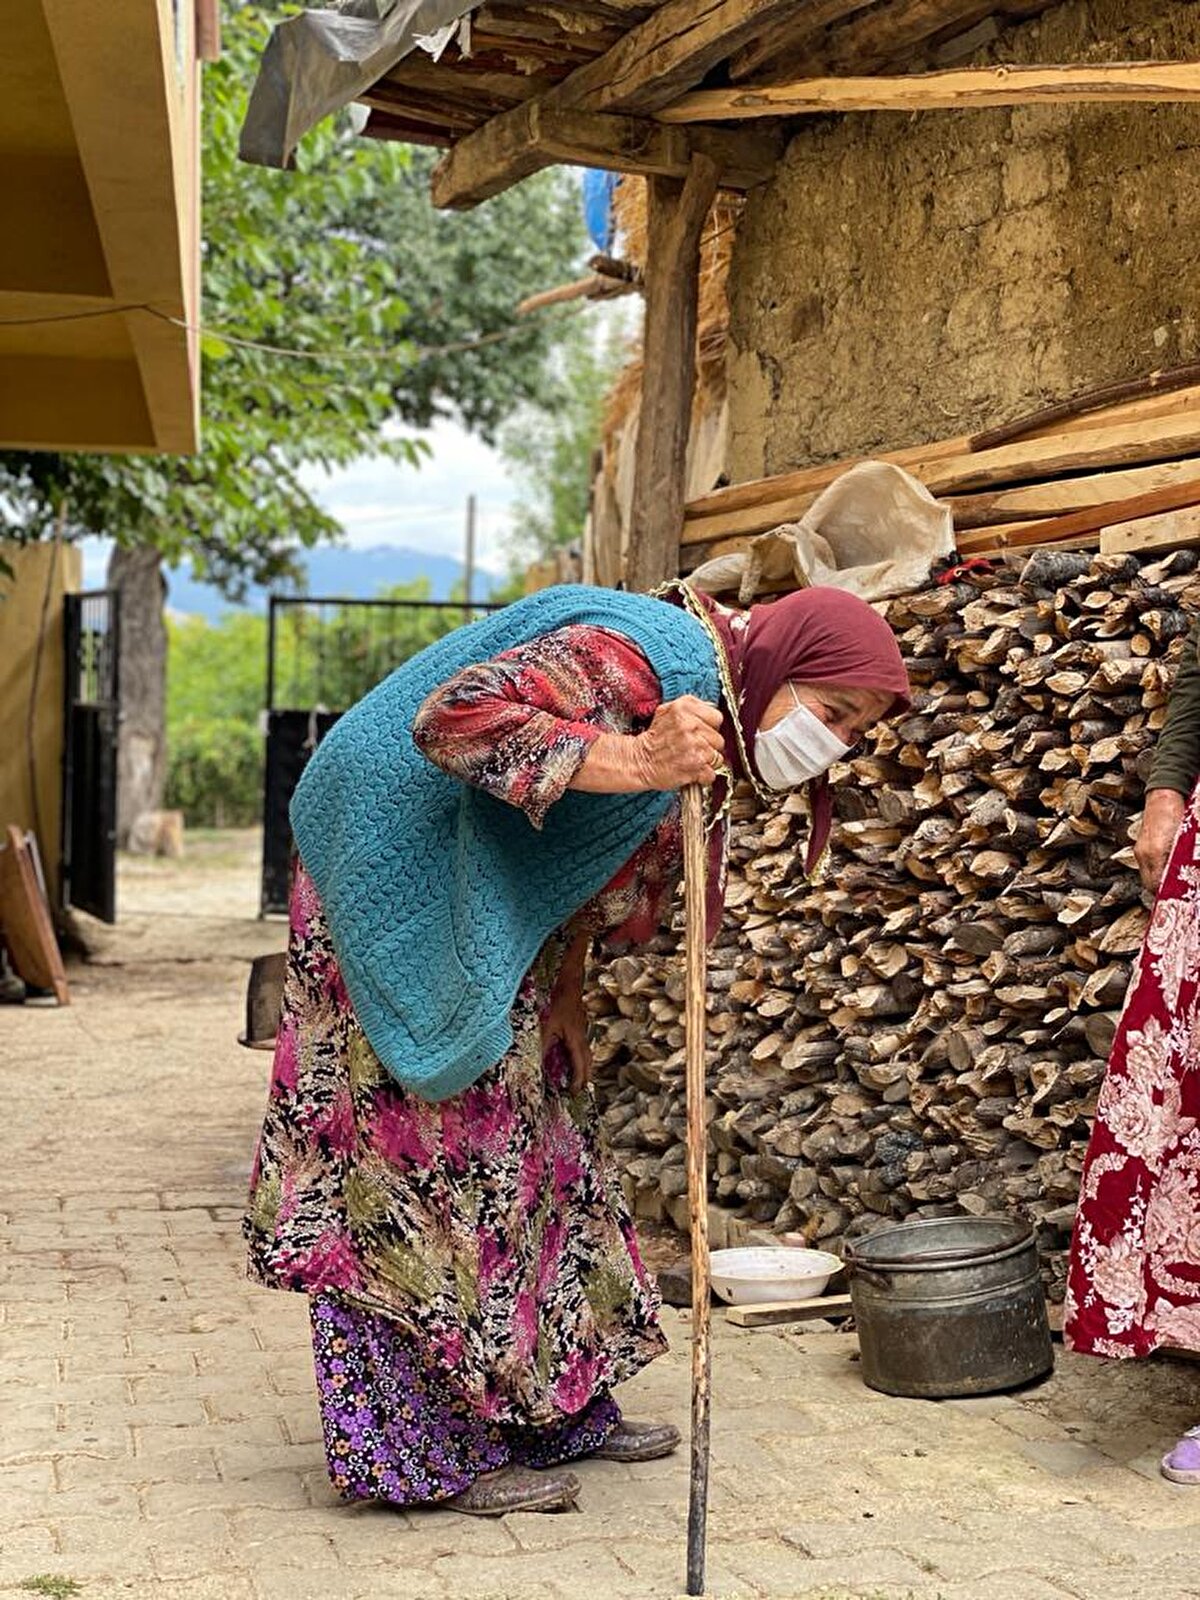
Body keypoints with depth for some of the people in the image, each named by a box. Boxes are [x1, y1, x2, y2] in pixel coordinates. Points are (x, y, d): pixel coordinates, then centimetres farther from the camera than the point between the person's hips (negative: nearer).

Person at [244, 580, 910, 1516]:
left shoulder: (715, 714, 6)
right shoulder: (638, 657, -27)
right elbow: (453, 716, -38)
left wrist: (565, 992, 12)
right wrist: (634, 762, -46)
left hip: (487, 914, 10)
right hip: (400, 873, -10)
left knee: (537, 1128, 13)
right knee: (431, 1140, -6)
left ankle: (555, 1410, 24)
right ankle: (432, 1451, 4)